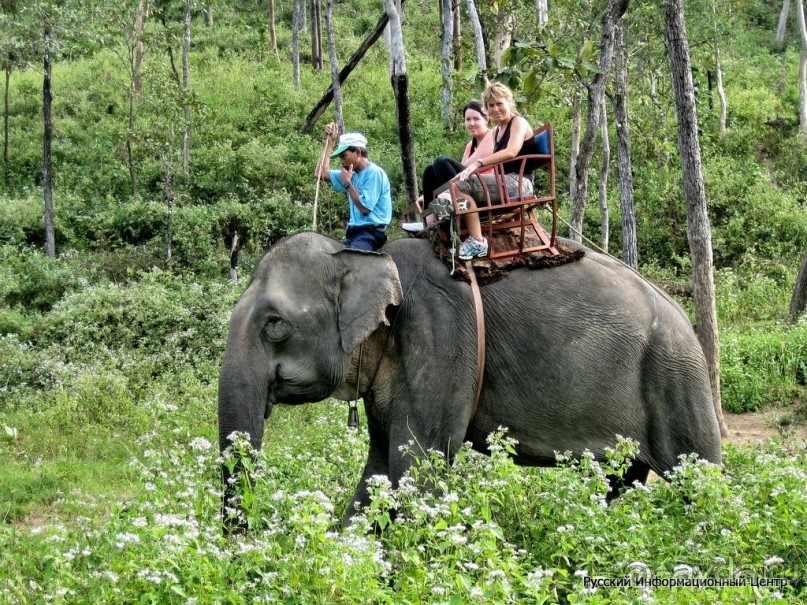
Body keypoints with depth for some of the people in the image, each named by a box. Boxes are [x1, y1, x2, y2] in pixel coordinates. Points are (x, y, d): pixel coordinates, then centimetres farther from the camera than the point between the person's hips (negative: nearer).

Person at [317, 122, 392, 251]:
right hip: (355, 232, 9)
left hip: (372, 232, -9)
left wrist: (347, 183, -6)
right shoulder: (353, 174, 16)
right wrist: (330, 142, 18)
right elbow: (322, 174, 22)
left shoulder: (374, 173, -8)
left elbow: (365, 208, -15)